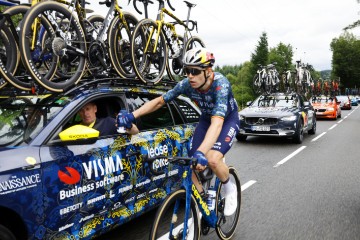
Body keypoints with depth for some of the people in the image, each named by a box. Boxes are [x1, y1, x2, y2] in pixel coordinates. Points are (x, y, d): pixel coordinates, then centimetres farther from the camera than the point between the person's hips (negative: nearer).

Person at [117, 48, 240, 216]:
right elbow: (159, 101, -12)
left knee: (212, 160, -28)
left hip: (228, 120, -5)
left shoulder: (220, 84, -37)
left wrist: (201, 153, -63)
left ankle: (230, 189, 4)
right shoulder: (186, 84, -22)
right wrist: (132, 116, -23)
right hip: (206, 119, 5)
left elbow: (217, 123, -50)